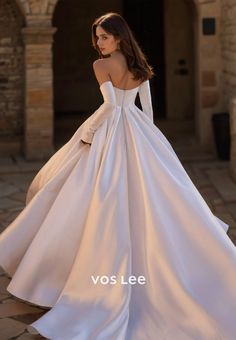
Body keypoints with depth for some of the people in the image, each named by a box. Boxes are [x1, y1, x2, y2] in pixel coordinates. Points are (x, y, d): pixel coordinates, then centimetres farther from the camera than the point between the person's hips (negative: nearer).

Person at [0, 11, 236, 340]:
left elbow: (111, 104, -21)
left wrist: (88, 133, -13)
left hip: (110, 131, -6)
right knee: (146, 194, 12)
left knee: (108, 200, 4)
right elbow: (148, 108, 11)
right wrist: (148, 140, 19)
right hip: (138, 132, 6)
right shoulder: (141, 66, 8)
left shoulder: (102, 65, -11)